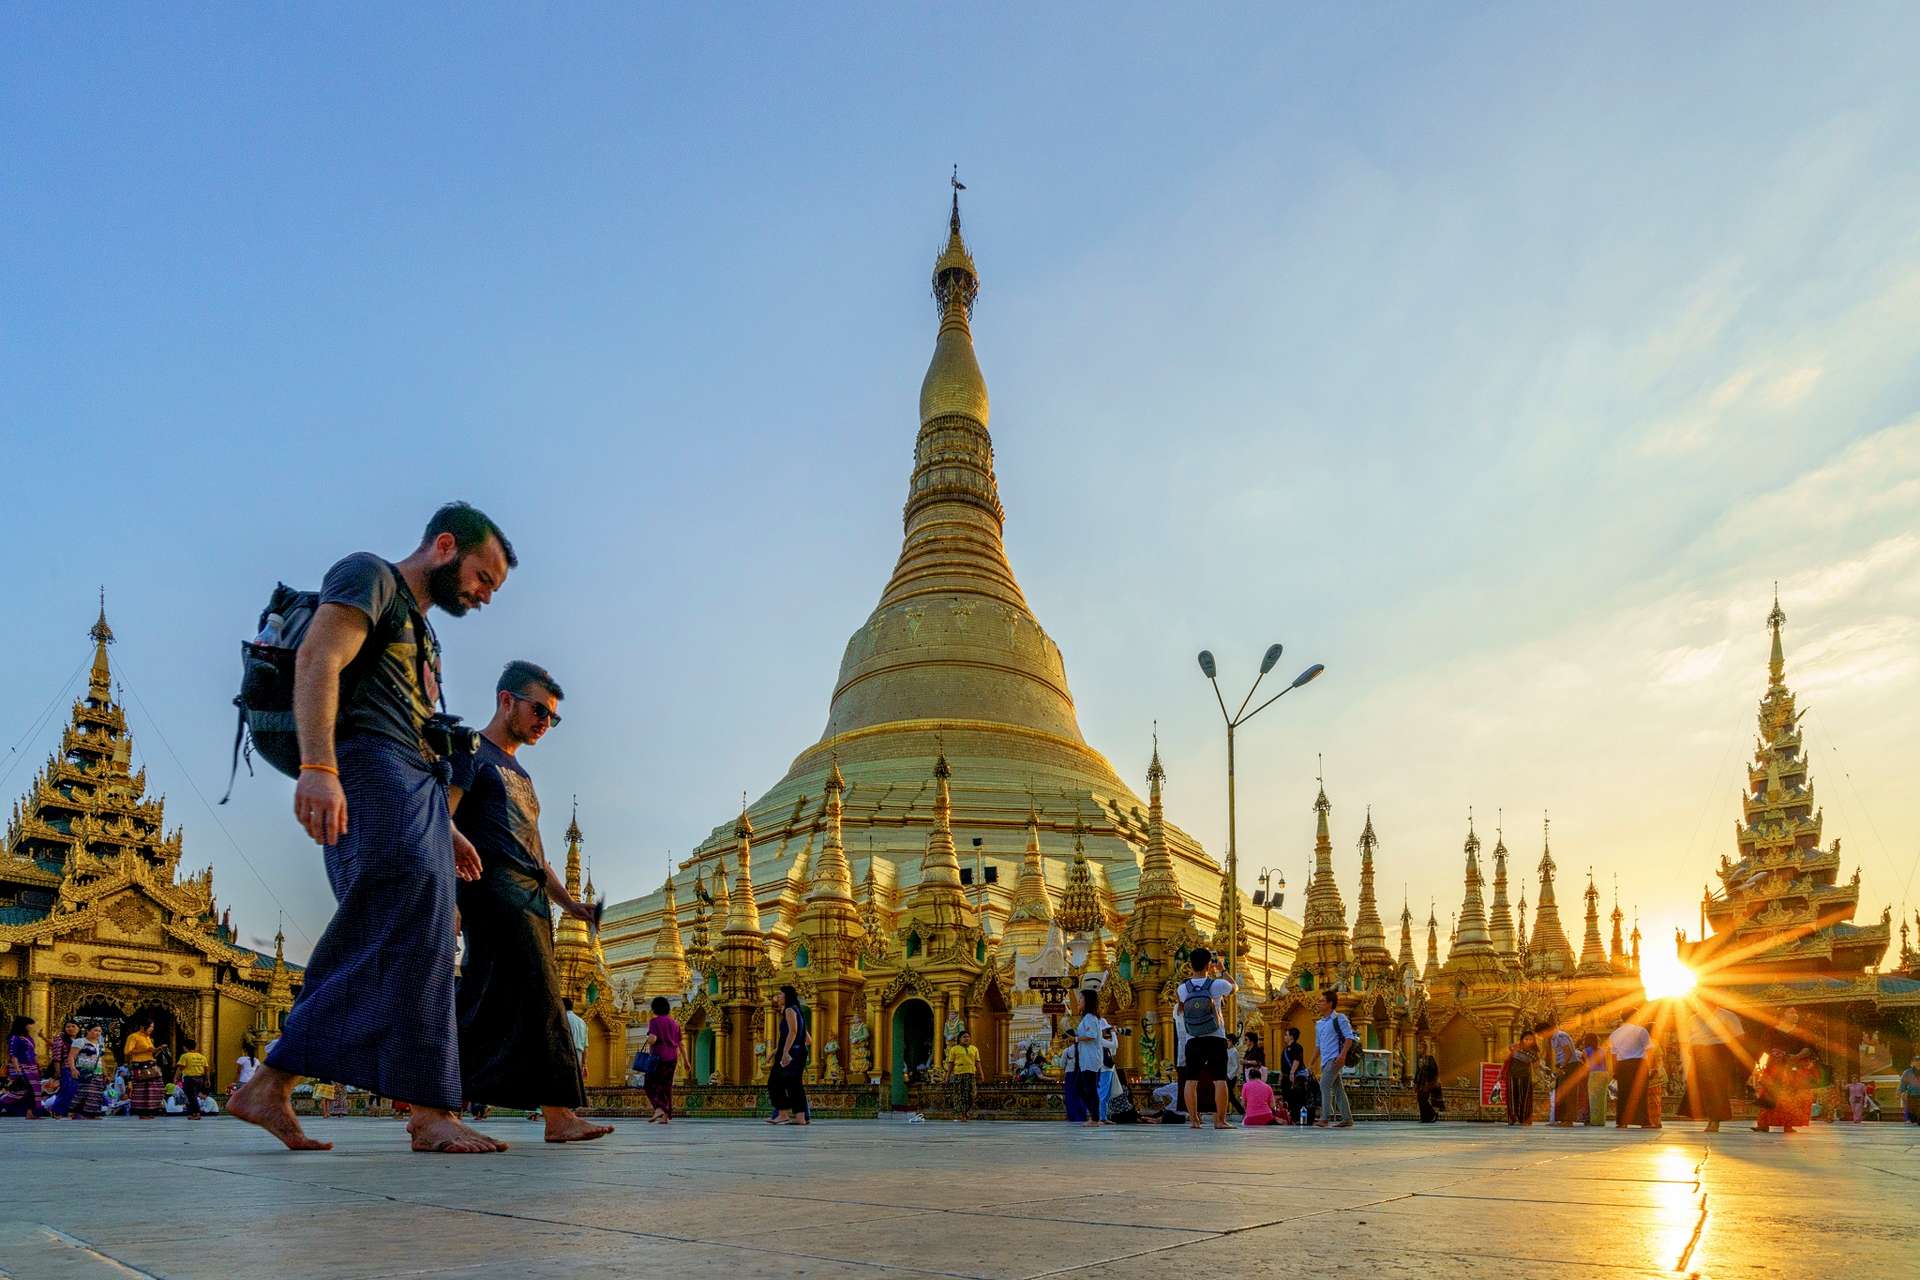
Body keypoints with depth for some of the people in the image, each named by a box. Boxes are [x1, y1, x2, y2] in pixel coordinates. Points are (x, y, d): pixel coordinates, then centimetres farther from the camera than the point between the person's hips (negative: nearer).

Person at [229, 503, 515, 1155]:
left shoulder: (421, 631, 32)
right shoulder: (369, 576, 4)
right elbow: (317, 661, -13)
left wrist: (443, 826, 22)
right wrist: (317, 767, -27)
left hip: (415, 785, 10)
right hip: (368, 766, -10)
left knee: (371, 951, 3)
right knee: (411, 924, -20)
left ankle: (267, 1087, 7)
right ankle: (431, 1109, -24)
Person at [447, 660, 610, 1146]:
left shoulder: (520, 775, 29)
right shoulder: (472, 751, 2)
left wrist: (567, 901, 19)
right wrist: (445, 893, -22)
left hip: (529, 900, 9)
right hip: (494, 887, -9)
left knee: (483, 1005, 4)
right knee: (537, 998, -17)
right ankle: (559, 1114, -20)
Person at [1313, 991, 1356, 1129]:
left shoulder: (1339, 1018, -5)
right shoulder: (1319, 1024, 18)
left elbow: (1349, 1037, -11)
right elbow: (1318, 1045, 24)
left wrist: (1342, 1054, -22)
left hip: (1335, 1058, -8)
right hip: (1325, 1060, 8)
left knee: (1324, 1085, -17)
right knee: (1338, 1089, 8)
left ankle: (1325, 1118, -20)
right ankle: (1347, 1119, 11)